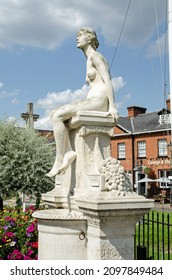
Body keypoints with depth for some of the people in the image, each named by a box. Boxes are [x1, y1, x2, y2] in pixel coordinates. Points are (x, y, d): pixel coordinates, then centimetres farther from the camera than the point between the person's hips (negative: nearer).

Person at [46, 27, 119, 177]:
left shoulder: (95, 55, -1)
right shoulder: (90, 61, 28)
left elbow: (107, 80, -13)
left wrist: (112, 106, -22)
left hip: (99, 101, -9)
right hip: (93, 102, 10)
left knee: (57, 116, -21)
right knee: (53, 114, 0)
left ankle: (59, 160, -19)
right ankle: (69, 151, -15)